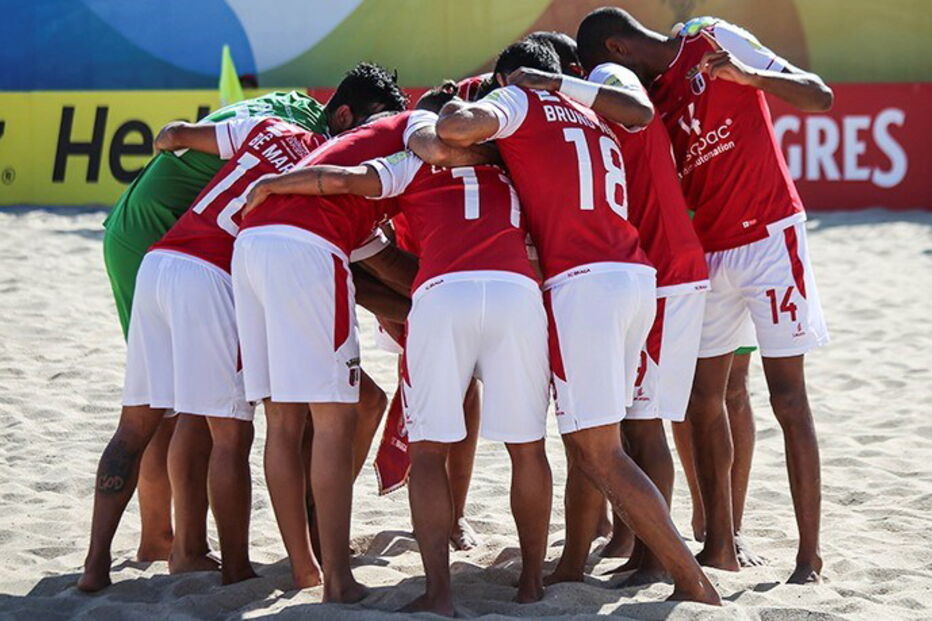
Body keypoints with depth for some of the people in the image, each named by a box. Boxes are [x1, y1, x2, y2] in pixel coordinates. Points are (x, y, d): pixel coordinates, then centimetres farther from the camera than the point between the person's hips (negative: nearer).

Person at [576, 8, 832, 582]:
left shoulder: (712, 40, -7)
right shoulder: (653, 95, 12)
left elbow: (820, 98, -12)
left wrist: (744, 74, -27)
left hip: (769, 234, -7)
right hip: (707, 249, 7)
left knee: (788, 397, -6)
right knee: (703, 399, 7)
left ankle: (810, 557, -2)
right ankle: (721, 545, 16)